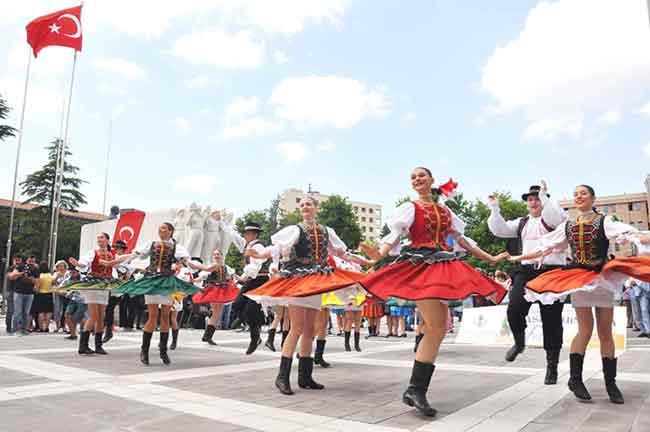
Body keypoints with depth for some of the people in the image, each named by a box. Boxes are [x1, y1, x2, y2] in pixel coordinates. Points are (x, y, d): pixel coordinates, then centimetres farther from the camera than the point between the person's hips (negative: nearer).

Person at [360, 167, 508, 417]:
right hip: (419, 266, -6)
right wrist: (379, 255, -28)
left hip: (443, 267, 6)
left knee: (439, 328, 1)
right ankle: (417, 389, -8)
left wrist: (490, 258, 25)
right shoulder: (410, 208, 4)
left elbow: (460, 239, 23)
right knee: (437, 327, -15)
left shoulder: (445, 210, 19)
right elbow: (394, 236, -7)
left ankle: (416, 390, 7)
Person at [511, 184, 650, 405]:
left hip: (602, 277, 0)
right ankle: (575, 378, 7)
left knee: (606, 332, 4)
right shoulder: (567, 226, 9)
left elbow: (629, 234, -17)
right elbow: (544, 248, 14)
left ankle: (610, 382, 15)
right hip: (578, 277, 1)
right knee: (586, 330, -5)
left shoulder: (604, 222, 1)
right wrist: (519, 258, 15)